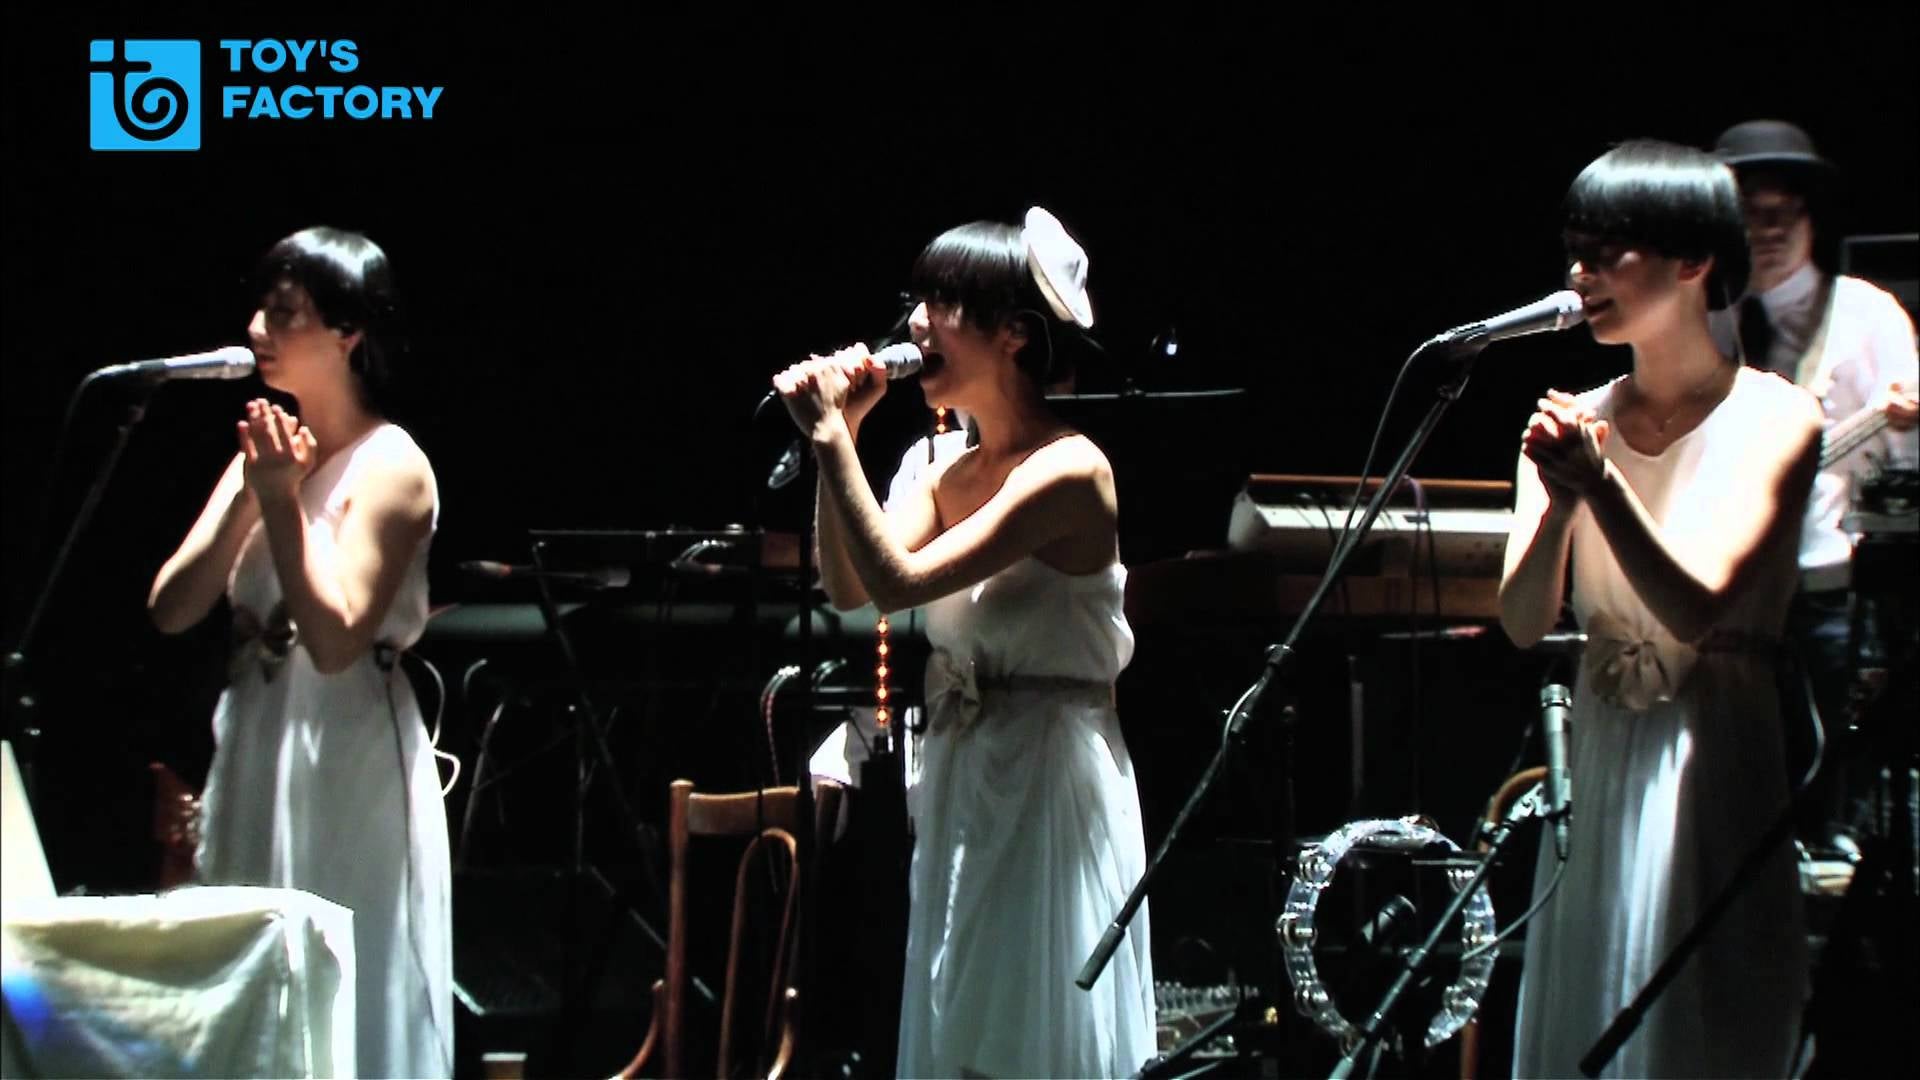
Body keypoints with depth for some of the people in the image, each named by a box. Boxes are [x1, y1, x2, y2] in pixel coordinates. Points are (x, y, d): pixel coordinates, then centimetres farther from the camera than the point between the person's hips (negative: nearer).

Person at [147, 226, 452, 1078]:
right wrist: (249, 498, -9)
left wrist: (283, 503, -20)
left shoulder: (390, 466, -9)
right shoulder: (264, 449, 10)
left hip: (349, 769, -7)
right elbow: (171, 609, 1)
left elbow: (335, 640, -19)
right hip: (254, 759, 7)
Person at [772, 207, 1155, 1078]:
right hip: (961, 781, 9)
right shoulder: (953, 470, 9)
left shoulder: (1067, 471, -18)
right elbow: (849, 587, 1)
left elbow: (900, 581, -25)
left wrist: (831, 438, -21)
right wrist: (841, 431, -4)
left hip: (1050, 784, -9)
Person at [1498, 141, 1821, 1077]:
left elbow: (1695, 610, -18)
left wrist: (1601, 483, -27)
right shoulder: (1576, 422, 5)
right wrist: (1559, 501, -20)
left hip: (1714, 769, -5)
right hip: (1596, 764, 5)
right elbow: (1522, 622, -3)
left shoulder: (1773, 420, -8)